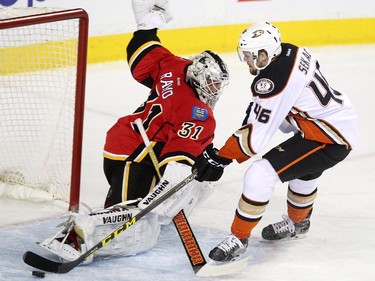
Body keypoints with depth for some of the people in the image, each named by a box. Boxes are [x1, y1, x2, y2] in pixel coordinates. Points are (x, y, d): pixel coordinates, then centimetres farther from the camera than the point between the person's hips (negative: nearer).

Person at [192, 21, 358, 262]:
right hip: (344, 123, 10)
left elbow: (255, 136, -22)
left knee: (260, 176, -14)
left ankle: (239, 239, -2)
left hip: (330, 140, -10)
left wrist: (219, 158, -14)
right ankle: (298, 222, 60)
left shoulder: (275, 82, -26)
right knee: (307, 168, 38)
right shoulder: (289, 51, -1)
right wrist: (255, 109, 17)